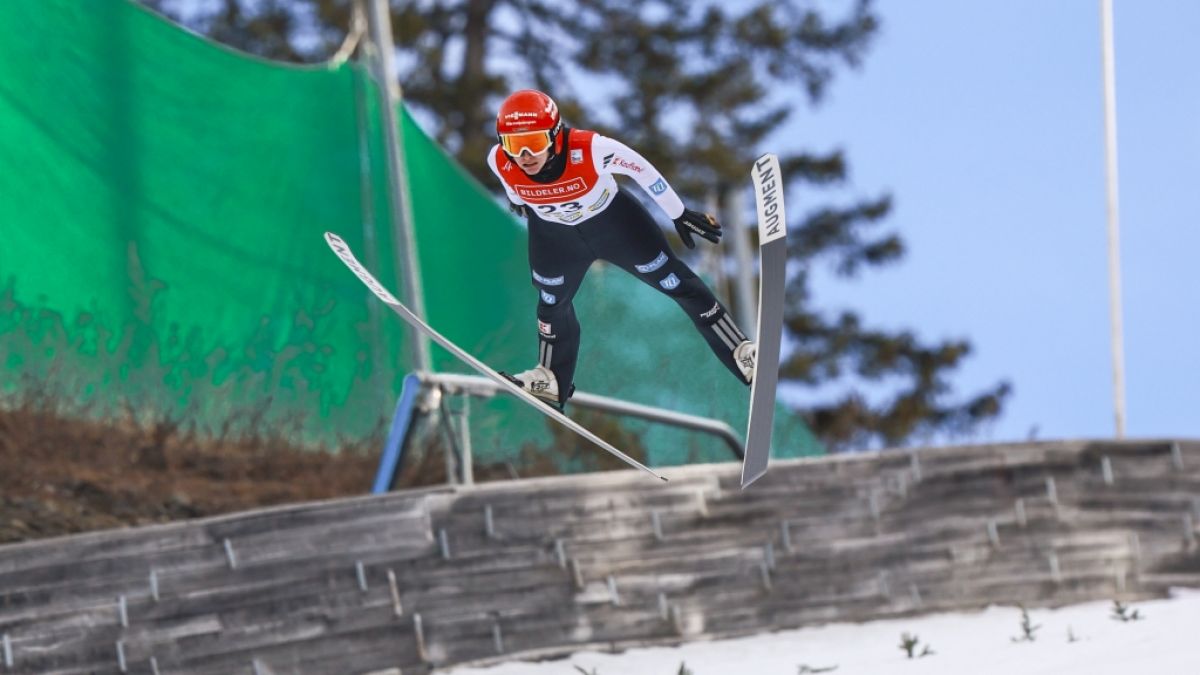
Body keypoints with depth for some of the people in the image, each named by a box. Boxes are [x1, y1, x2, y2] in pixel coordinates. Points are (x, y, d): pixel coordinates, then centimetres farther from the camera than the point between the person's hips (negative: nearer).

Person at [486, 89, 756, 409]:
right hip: (554, 235, 3)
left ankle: (743, 356, 14)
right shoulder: (499, 162, -31)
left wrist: (680, 215, -12)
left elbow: (640, 169, -23)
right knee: (552, 302, 20)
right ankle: (552, 381, 45)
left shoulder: (590, 149, -41)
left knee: (677, 283, 3)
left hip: (615, 223, -3)